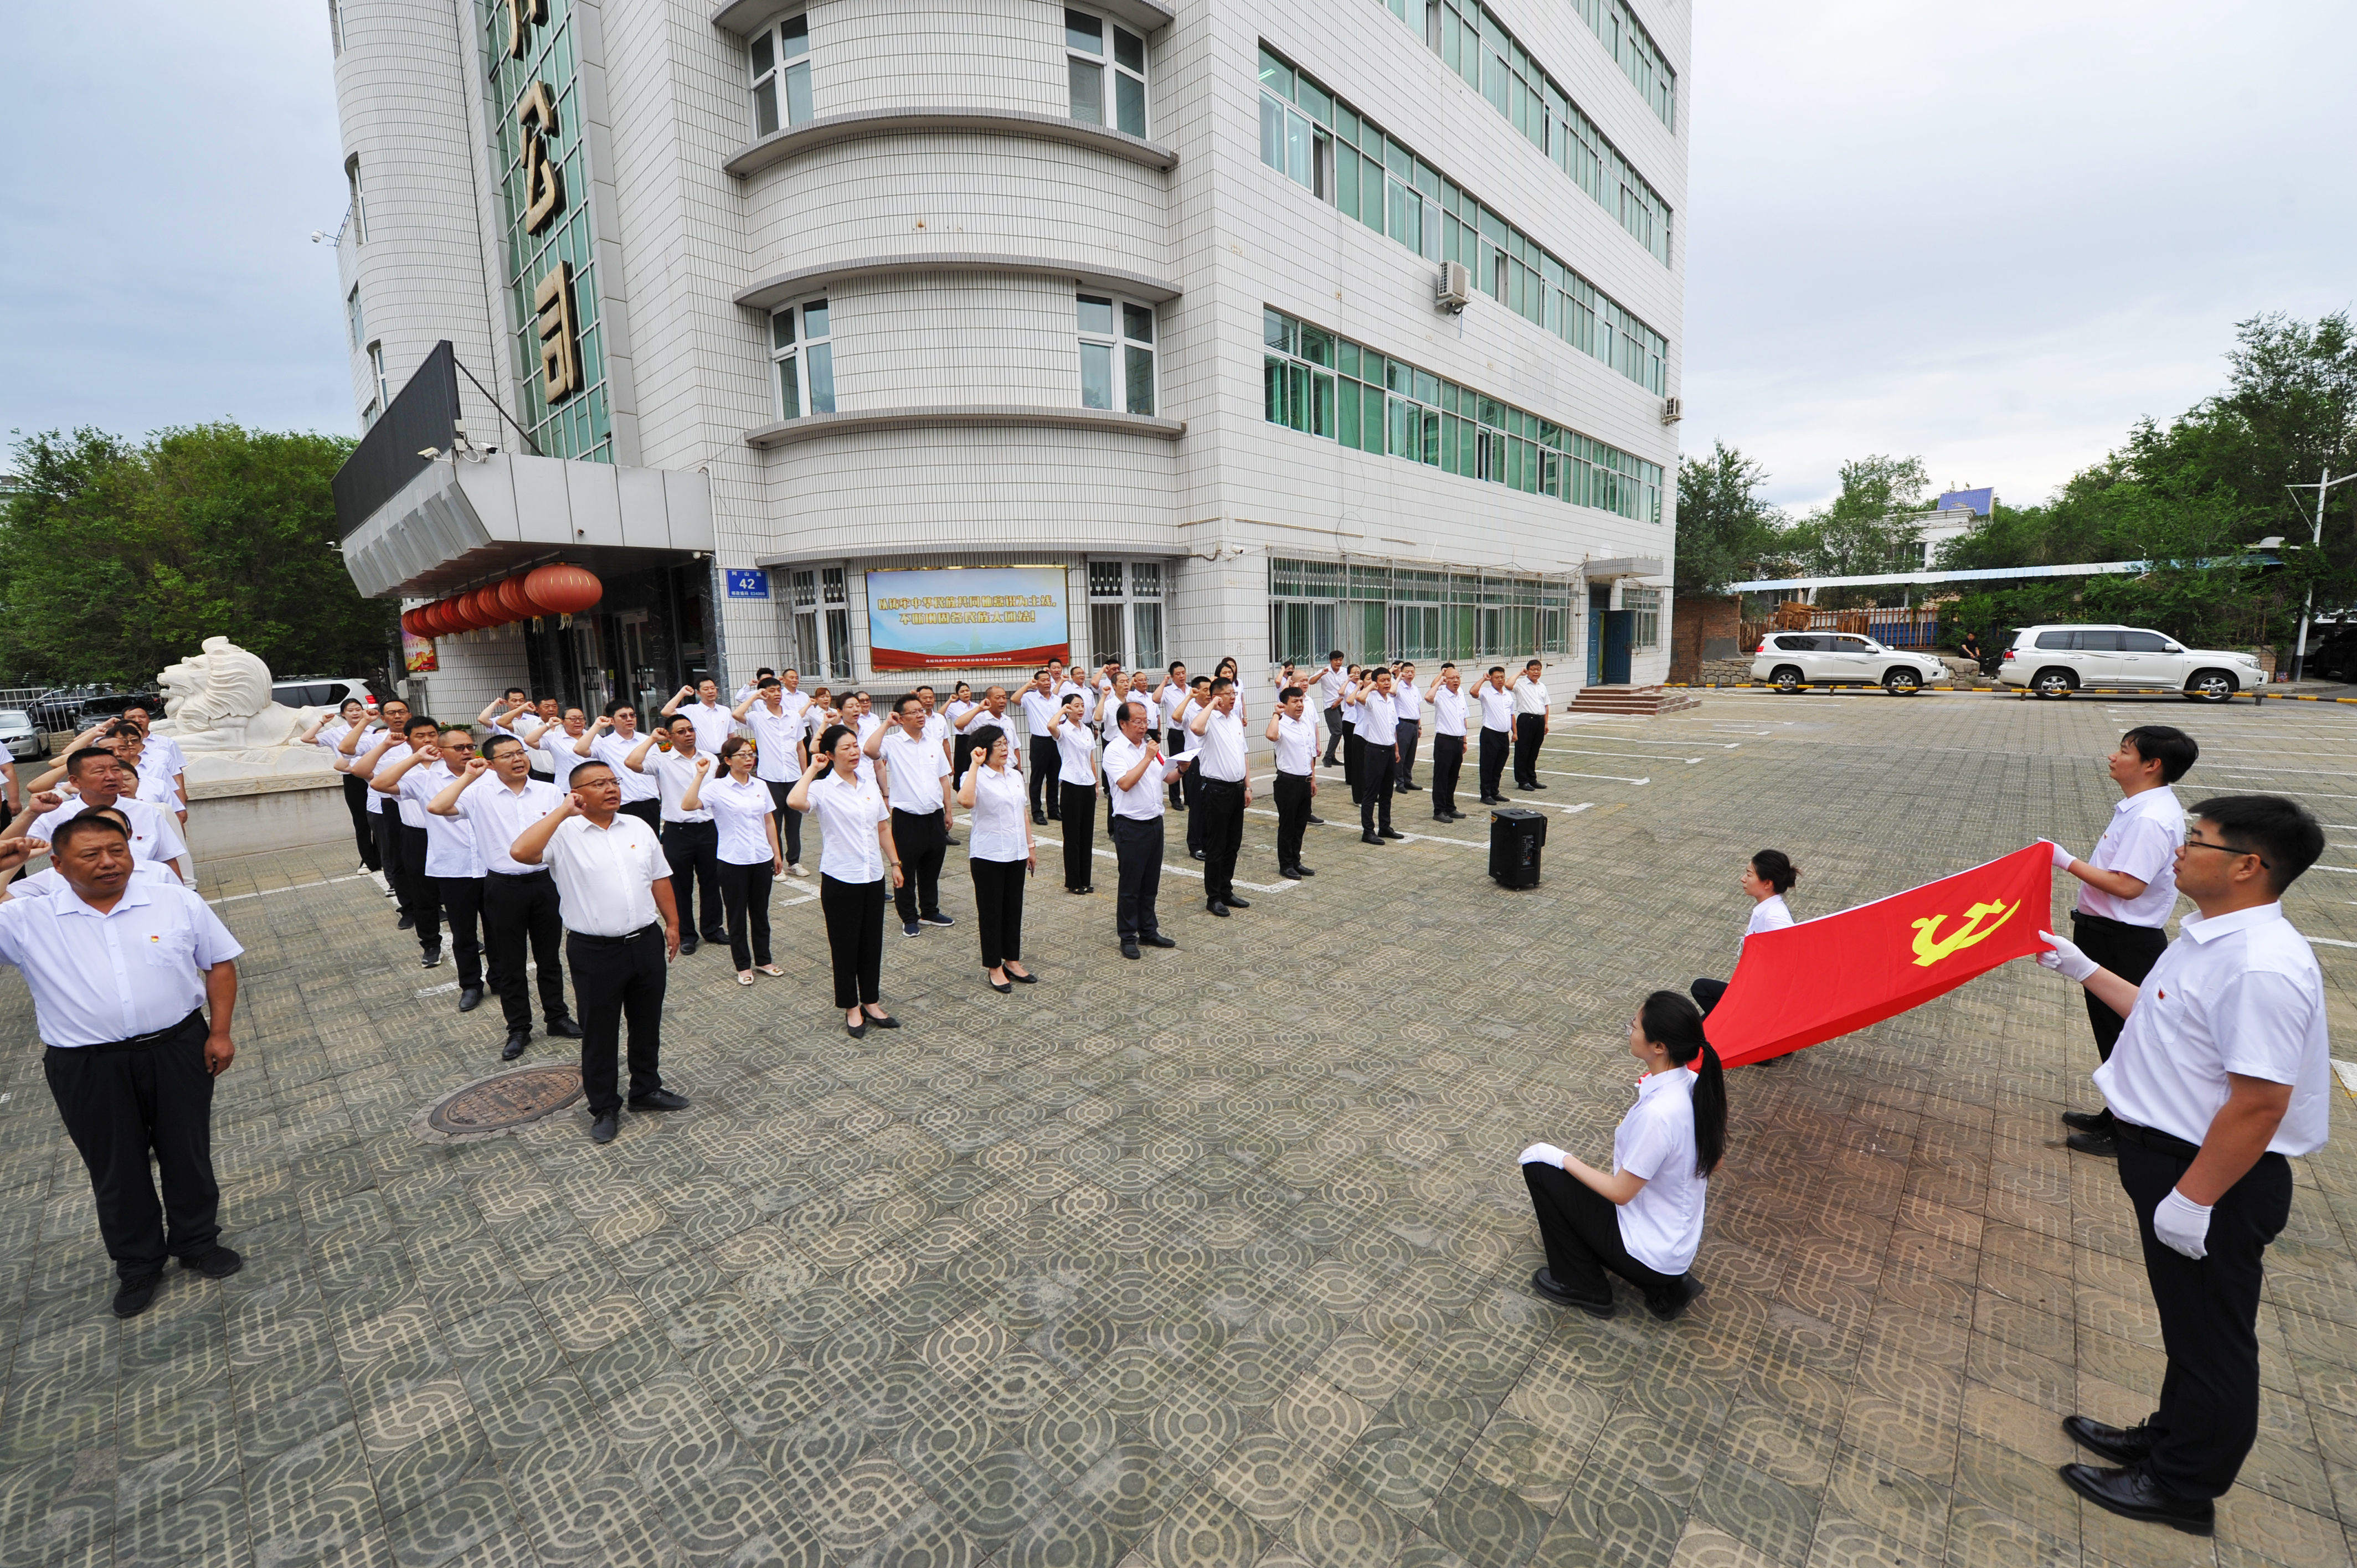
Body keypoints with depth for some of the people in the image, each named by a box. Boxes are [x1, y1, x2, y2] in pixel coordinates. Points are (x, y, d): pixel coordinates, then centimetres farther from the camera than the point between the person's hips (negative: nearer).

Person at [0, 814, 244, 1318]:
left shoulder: (178, 903, -2)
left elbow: (220, 963, 2)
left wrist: (220, 1032, -5)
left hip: (178, 1051, 0)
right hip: (87, 1069, 0)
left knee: (188, 1153, 14)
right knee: (116, 1169, 15)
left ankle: (197, 1242, 34)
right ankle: (137, 1264, 35)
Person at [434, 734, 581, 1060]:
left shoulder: (551, 792, 2)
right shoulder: (480, 793, -3)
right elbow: (435, 808, -19)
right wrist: (468, 777, -12)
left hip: (546, 882, 1)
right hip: (503, 887, -1)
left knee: (549, 957, 14)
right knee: (509, 963, 9)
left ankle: (557, 1018, 28)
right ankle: (518, 1029, 21)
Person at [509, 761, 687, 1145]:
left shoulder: (638, 827, 5)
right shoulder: (564, 833, -10)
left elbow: (659, 878, 12)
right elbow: (521, 852, -30)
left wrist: (672, 923, 12)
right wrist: (563, 811, -23)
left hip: (646, 943, 4)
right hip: (595, 952, -4)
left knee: (647, 1023, 18)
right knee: (600, 1032, 10)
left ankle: (647, 1089, 37)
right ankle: (604, 1107, 27)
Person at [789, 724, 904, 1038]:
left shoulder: (869, 786, 8)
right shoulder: (823, 788, -10)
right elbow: (795, 801, -33)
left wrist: (894, 863, 12)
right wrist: (812, 769, -20)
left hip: (873, 877, 5)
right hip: (840, 879, -5)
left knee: (872, 941, 13)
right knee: (845, 944, 7)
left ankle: (871, 1002, 28)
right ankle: (851, 1008, 21)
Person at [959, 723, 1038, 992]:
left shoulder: (1015, 775, 9)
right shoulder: (977, 777, -12)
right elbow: (965, 801, -36)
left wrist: (1030, 846, 15)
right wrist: (975, 764, -30)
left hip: (1016, 854, 6)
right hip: (988, 856, -6)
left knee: (1014, 909, 14)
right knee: (991, 911, 5)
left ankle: (1012, 961, 27)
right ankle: (994, 967, 17)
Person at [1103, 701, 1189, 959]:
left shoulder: (1151, 745, 12)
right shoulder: (1114, 751, -10)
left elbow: (1167, 777, 19)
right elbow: (1125, 783, -23)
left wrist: (1181, 768, -2)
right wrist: (1148, 758, -20)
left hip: (1155, 822, 7)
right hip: (1131, 826, -7)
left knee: (1151, 883, 15)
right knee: (1131, 886, 2)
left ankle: (1148, 932, 26)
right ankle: (1127, 938, 13)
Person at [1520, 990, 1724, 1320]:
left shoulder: (1657, 1114, -34)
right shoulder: (1697, 1087, -9)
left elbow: (1620, 1193, -22)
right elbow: (1716, 1158, 8)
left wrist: (1564, 1159, -10)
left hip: (1649, 1252, -8)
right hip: (1681, 1241, 8)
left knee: (1538, 1164, -3)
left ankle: (1582, 1287, 12)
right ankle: (1666, 1287, 17)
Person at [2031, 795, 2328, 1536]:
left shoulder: (2260, 966, -28)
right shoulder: (2212, 936, 4)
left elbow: (2259, 1101, -28)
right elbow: (2165, 1019, 19)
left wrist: (2192, 1199, -23)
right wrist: (2085, 971, 24)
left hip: (2216, 1175, -9)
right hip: (2173, 1153, 9)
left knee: (2210, 1336, 10)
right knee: (2189, 1322, 25)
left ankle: (2183, 1490, 29)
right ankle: (2171, 1439, 43)